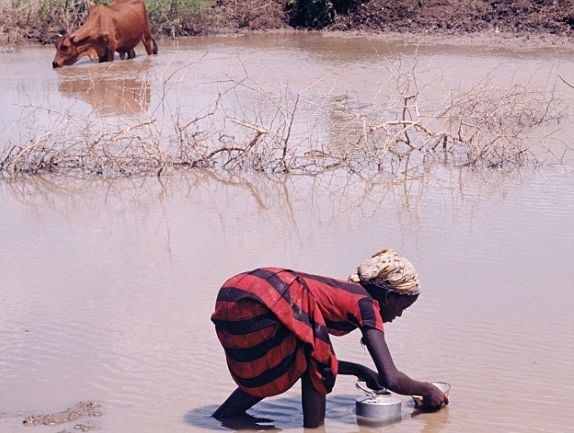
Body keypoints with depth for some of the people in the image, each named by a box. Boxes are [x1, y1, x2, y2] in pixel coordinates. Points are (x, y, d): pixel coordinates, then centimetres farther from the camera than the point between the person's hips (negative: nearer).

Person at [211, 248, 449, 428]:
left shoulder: (344, 291, 27)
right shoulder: (366, 303, 4)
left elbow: (315, 357, 38)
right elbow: (392, 379, -2)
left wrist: (360, 370, 35)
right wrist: (428, 390, 16)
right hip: (258, 305, -9)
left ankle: (219, 419, 29)